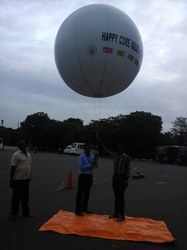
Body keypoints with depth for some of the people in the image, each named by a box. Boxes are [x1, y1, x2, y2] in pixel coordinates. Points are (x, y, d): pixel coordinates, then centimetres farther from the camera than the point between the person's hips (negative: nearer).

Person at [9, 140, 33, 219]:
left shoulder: (28, 154, 11)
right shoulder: (16, 155, -12)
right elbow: (12, 167, -13)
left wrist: (29, 176, 18)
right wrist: (11, 180, -14)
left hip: (26, 179, 7)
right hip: (18, 179, -7)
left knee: (25, 197, 16)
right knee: (16, 197, 5)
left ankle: (26, 212, 28)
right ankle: (14, 213, 18)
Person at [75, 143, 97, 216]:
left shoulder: (92, 156, 7)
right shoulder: (82, 157, -10)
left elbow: (95, 166, 4)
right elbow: (81, 167, -18)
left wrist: (95, 161, -16)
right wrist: (90, 165, -22)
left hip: (90, 176, 7)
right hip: (83, 176, -7)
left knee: (87, 193, 15)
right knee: (80, 193, -2)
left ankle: (84, 208, 28)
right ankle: (77, 210, 3)